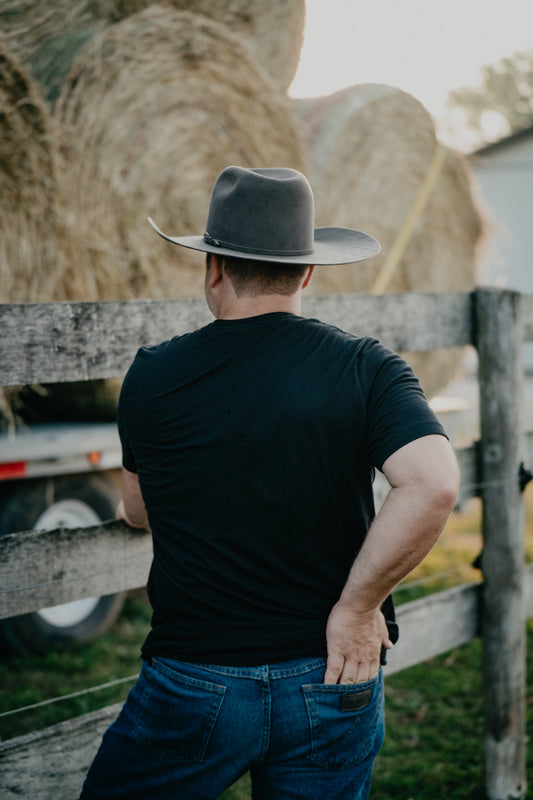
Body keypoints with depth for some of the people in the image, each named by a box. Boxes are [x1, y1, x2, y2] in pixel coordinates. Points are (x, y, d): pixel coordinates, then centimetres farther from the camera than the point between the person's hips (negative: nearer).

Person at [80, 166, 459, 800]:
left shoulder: (151, 376, -3)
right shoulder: (364, 367, -6)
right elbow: (434, 485, -21)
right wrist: (355, 607, -10)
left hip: (194, 684, -1)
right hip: (332, 679, 2)